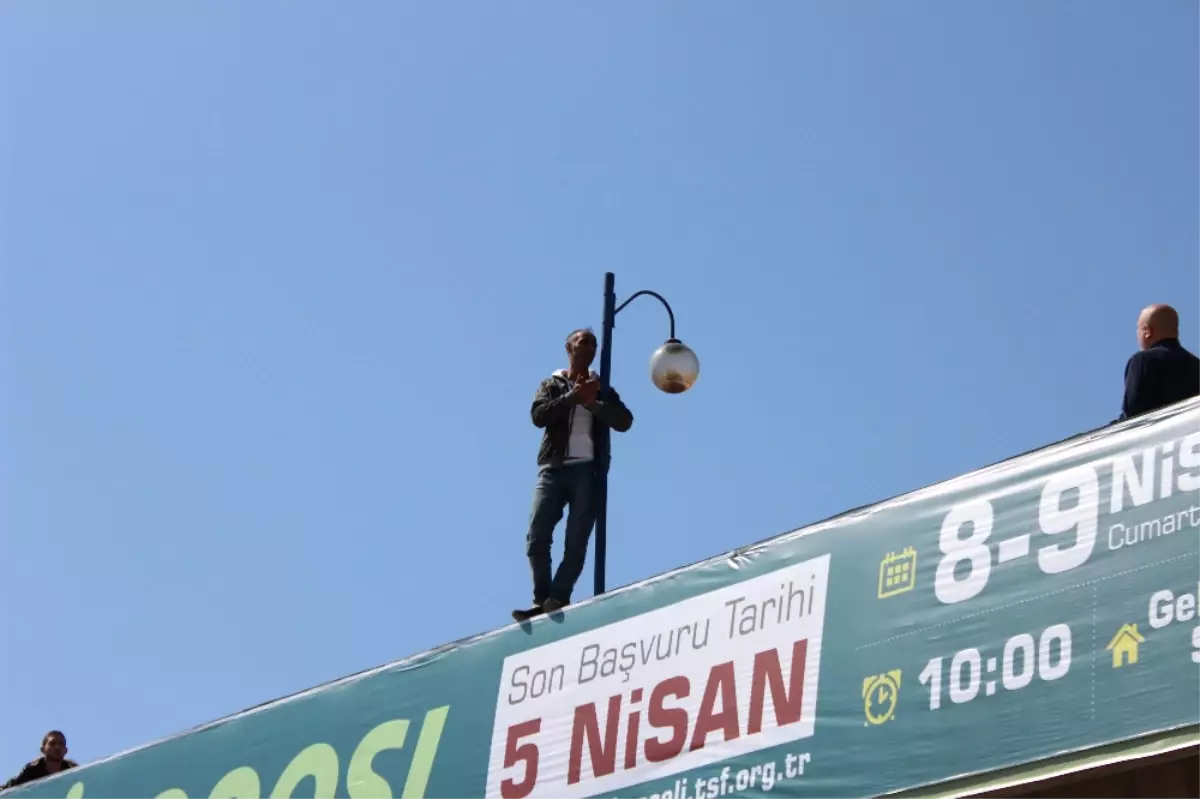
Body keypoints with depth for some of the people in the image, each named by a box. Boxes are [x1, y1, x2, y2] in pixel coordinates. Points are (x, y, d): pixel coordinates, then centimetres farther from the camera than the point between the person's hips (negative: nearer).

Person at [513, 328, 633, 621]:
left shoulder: (602, 391, 18)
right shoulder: (552, 385, 16)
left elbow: (624, 421, 0)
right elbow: (538, 416, -4)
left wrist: (592, 403, -12)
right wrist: (573, 396, -11)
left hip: (587, 470, 0)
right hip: (554, 469, 0)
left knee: (576, 542, -8)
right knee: (537, 537, -11)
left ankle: (557, 600, -10)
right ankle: (543, 601, -9)